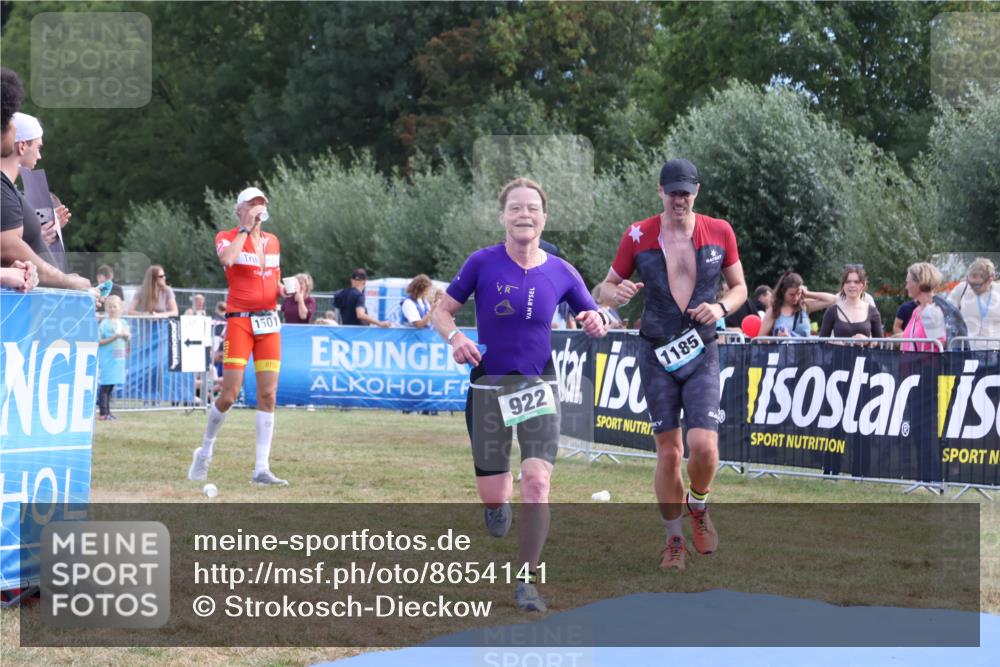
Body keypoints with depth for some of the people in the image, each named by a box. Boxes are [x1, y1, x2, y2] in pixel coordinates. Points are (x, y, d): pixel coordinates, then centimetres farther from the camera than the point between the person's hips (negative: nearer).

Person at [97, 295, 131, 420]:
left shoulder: (123, 323, 11)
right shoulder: (104, 324, -8)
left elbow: (129, 337, 18)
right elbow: (98, 342, -12)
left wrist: (126, 336, -5)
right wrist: (113, 337, -20)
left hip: (119, 358, 6)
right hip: (107, 358, -6)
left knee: (111, 386, 10)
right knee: (105, 385, -6)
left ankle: (107, 411, 16)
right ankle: (103, 412, -5)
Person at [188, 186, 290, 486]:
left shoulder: (273, 241, 15)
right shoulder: (227, 237, 0)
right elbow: (227, 259, -25)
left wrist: (283, 289, 3)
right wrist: (246, 228, -16)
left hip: (269, 321, 5)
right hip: (240, 320, -5)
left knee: (268, 396, -2)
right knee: (229, 395, -8)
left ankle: (261, 469, -1)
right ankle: (205, 453, 16)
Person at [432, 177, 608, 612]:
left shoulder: (560, 273, -1)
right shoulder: (482, 263, -6)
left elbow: (594, 320, 10)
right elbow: (442, 310, 2)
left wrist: (596, 323, -15)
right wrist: (455, 337, -19)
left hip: (537, 386, 0)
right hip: (488, 385, 0)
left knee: (536, 481, -17)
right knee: (491, 496, 3)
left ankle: (526, 580, -3)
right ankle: (500, 498, 43)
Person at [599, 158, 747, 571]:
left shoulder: (719, 232, 2)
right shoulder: (638, 236, 0)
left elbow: (739, 287, 12)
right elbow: (608, 285, 7)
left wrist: (721, 307, -10)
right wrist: (619, 294, -17)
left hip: (702, 352, 0)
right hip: (656, 353, 0)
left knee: (704, 446, -15)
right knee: (668, 453, 0)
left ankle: (698, 505, 17)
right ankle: (674, 540, 16)